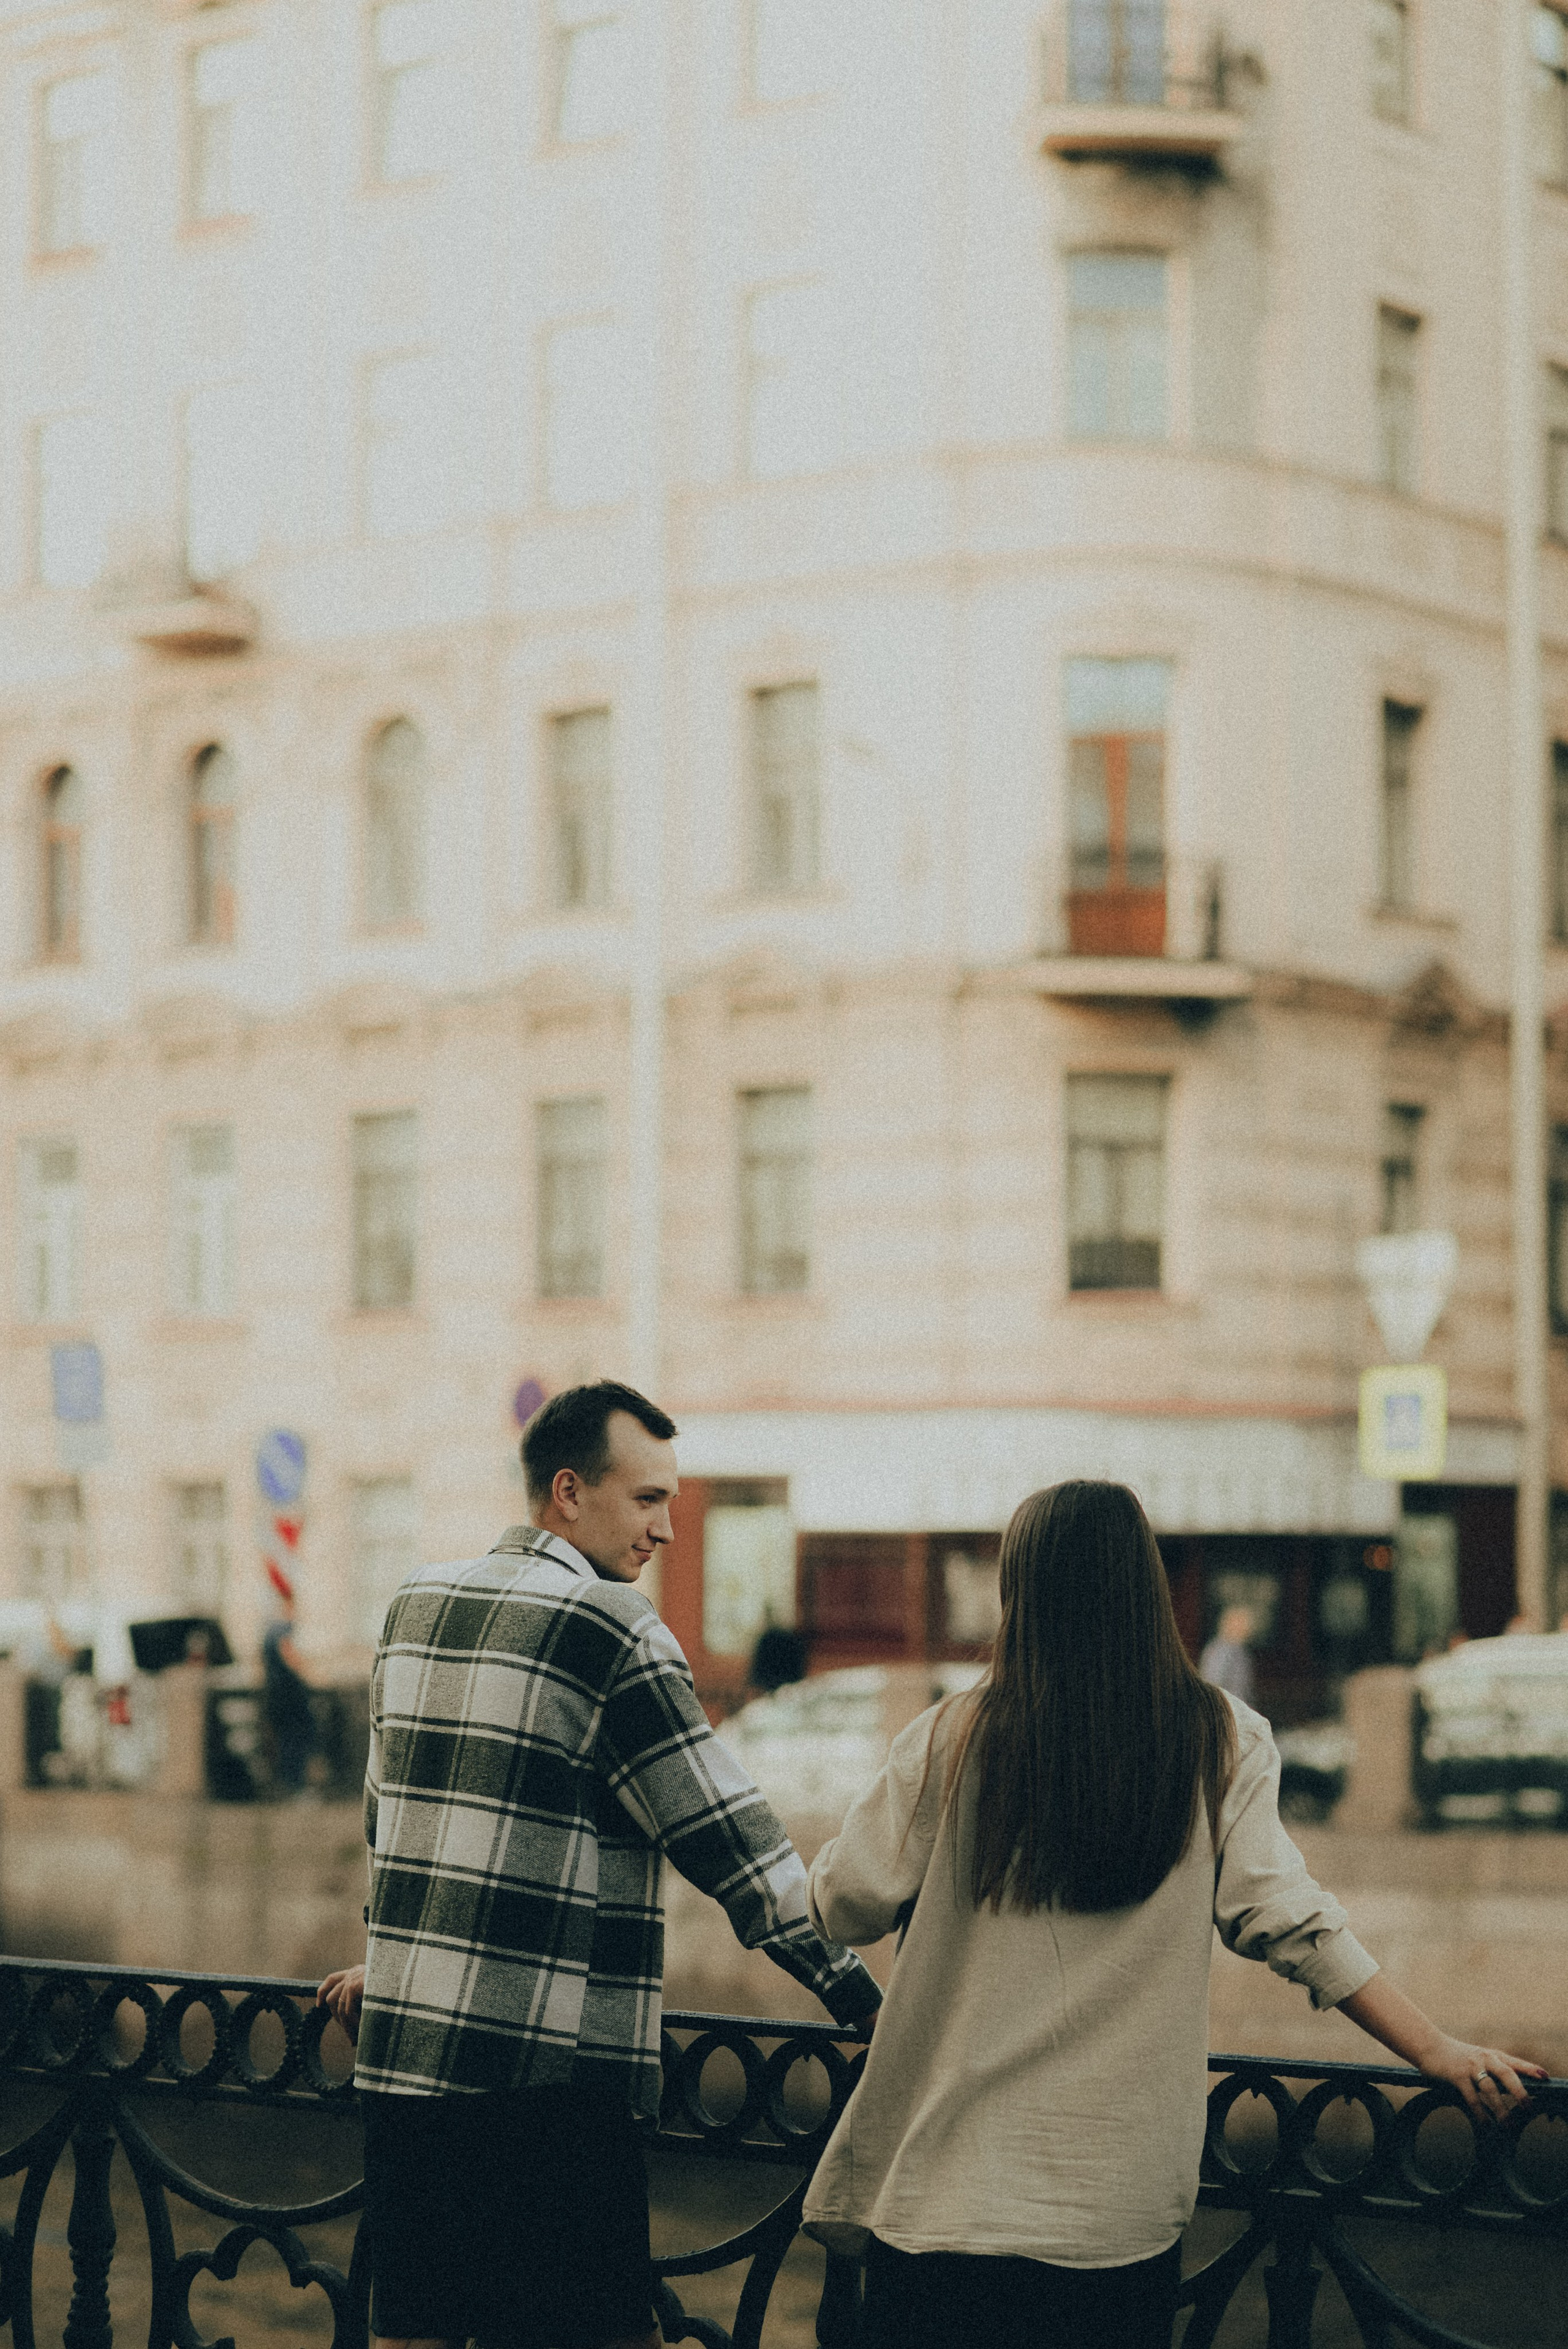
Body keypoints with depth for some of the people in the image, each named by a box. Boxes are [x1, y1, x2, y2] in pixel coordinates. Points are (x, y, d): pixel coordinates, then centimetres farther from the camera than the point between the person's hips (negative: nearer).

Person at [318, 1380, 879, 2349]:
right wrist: (860, 1994, -5)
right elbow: (730, 1837, -11)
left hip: (403, 2051, 7)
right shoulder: (608, 1627, -10)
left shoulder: (419, 1605, 12)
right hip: (550, 2071, -7)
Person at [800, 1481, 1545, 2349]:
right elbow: (1283, 1918, -8)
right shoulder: (1224, 1744, -3)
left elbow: (844, 1906, -2)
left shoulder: (953, 1741, -6)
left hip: (949, 2177, -1)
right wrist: (1437, 2050, -2)